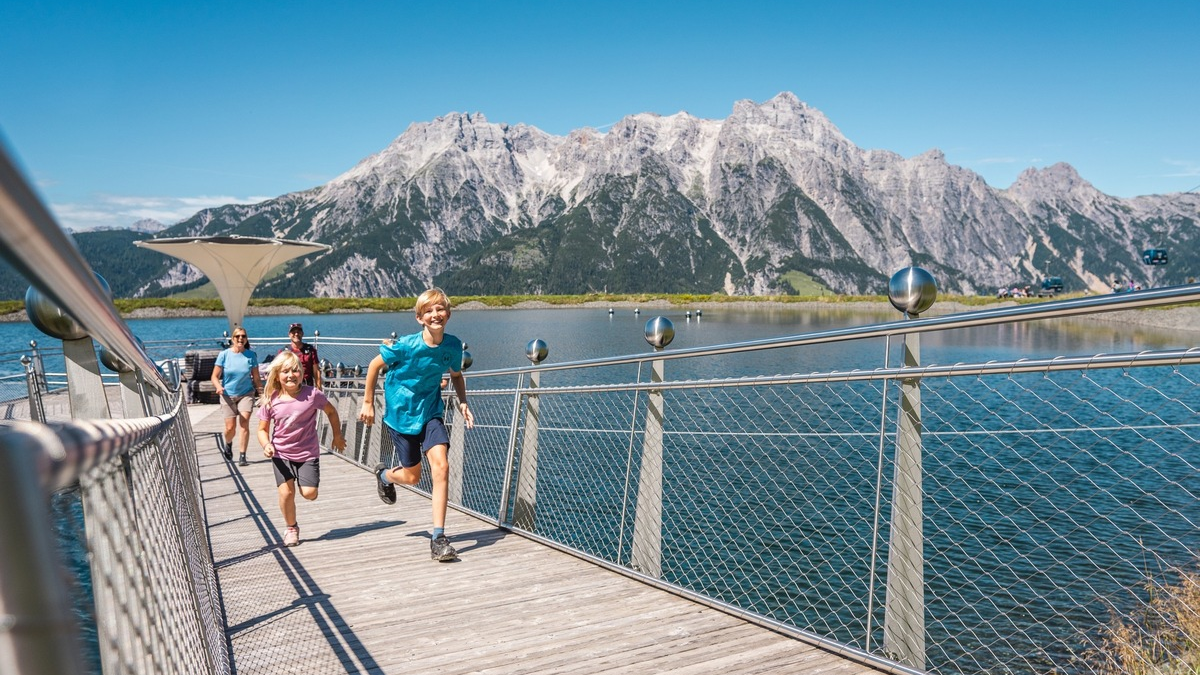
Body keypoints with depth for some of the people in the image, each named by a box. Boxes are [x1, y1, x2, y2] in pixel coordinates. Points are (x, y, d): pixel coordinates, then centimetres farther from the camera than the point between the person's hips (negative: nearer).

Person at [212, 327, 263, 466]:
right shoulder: (224, 355, -4)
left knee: (244, 423, -13)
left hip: (246, 394, 0)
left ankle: (242, 456, -6)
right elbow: (215, 377, -4)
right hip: (228, 395, 0)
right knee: (230, 428, 0)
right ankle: (227, 443, 35)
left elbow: (256, 378, 5)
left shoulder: (251, 355, -1)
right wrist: (219, 387, -23)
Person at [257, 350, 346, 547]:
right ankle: (291, 528, 16)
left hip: (308, 452, -1)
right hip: (281, 453, 1)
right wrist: (266, 445, -19)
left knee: (309, 494, -10)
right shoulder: (270, 400, -10)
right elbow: (263, 429, 1)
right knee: (286, 492, -11)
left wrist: (338, 435, 10)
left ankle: (303, 481, 29)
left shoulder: (312, 394, -13)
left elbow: (331, 411, 4)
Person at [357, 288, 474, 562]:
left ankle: (438, 538, -8)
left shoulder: (453, 345, -9)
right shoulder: (405, 345, -20)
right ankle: (384, 474, 46)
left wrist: (463, 403, -4)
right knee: (412, 476, 7)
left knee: (441, 467, -16)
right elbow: (375, 365, -6)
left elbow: (456, 375, 10)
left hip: (431, 411, 2)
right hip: (401, 413, -2)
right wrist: (368, 403, -2)